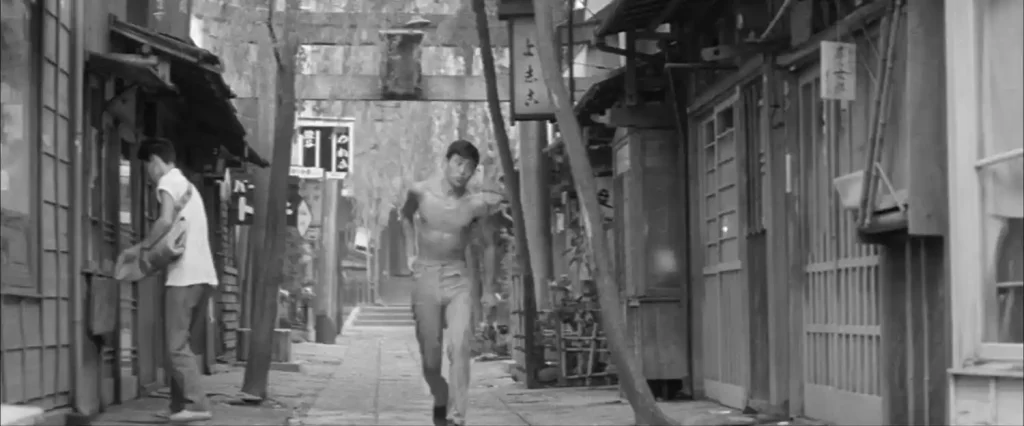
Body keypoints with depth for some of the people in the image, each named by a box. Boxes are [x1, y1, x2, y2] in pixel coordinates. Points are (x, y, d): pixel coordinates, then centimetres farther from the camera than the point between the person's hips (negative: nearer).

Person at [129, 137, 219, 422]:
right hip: (205, 275, 9)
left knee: (176, 345, -8)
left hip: (186, 276, -9)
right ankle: (179, 406, 12)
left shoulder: (168, 181, -2)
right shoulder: (187, 185, 26)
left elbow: (166, 221, -18)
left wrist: (141, 247, -6)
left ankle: (197, 405, -15)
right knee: (178, 343, 13)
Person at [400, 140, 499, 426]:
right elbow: (406, 215, 21)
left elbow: (487, 245, 12)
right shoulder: (420, 192, -3)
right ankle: (440, 399, 34)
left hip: (458, 280, -1)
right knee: (430, 361, 4)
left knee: (459, 348, -21)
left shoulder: (476, 205, -4)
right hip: (425, 277, 1)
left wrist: (488, 290, 14)